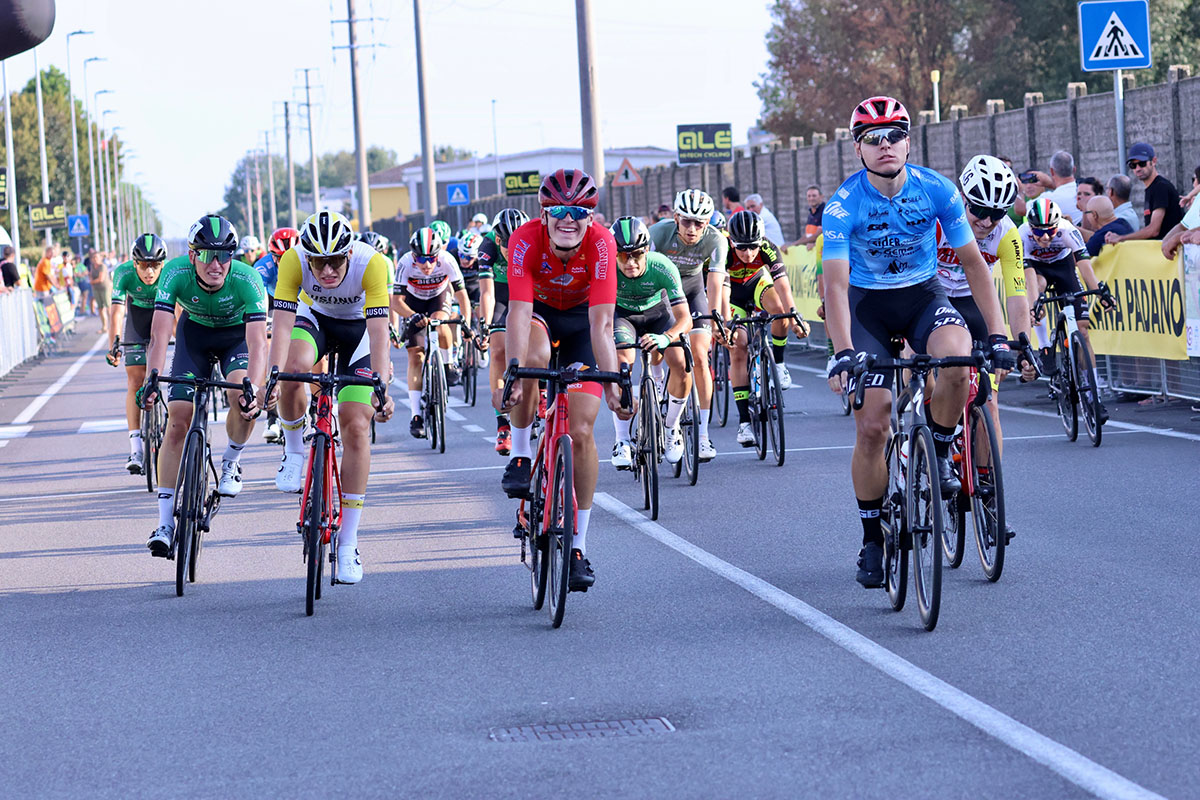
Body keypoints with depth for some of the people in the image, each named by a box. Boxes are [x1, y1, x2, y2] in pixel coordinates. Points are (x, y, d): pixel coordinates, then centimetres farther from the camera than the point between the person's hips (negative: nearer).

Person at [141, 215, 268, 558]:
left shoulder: (246, 279, -34)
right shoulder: (176, 273, -30)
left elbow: (258, 344, -39)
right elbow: (159, 336, -35)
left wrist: (252, 388, -55)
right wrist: (152, 379, -51)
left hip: (238, 333, -1)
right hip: (195, 332, 1)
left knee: (241, 397, -31)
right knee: (178, 419, -10)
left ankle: (230, 463, 1)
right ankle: (165, 522, -6)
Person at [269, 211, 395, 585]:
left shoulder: (372, 263, -35)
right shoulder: (293, 260, -31)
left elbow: (378, 331, -39)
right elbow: (282, 324, -35)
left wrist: (380, 389, -50)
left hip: (358, 327, -1)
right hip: (315, 318, 1)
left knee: (356, 426, -12)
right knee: (293, 371, -33)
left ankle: (348, 544, -3)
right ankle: (294, 450, -2)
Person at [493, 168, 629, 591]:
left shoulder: (601, 244, -31)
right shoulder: (526, 240, -31)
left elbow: (601, 325, -33)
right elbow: (519, 314, -38)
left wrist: (612, 385, -42)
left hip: (580, 316, 0)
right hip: (537, 311, 0)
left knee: (581, 432, -9)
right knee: (535, 356, -38)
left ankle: (578, 546, 0)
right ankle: (521, 454, -14)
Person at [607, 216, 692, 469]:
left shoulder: (663, 268, -34)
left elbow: (685, 318, -37)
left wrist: (666, 337, -58)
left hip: (658, 312, 0)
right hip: (622, 313, 0)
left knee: (681, 364, -22)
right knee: (621, 363, -27)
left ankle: (671, 427, 5)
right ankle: (623, 440, -14)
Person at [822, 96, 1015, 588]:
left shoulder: (936, 191, -16)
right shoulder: (844, 205, -21)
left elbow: (972, 262, -10)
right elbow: (835, 283, -27)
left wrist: (997, 335, -18)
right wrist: (843, 353, -41)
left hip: (923, 295, 1)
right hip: (867, 305, -1)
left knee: (957, 359, -34)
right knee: (872, 426, -11)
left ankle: (938, 454, -6)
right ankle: (872, 541, 6)